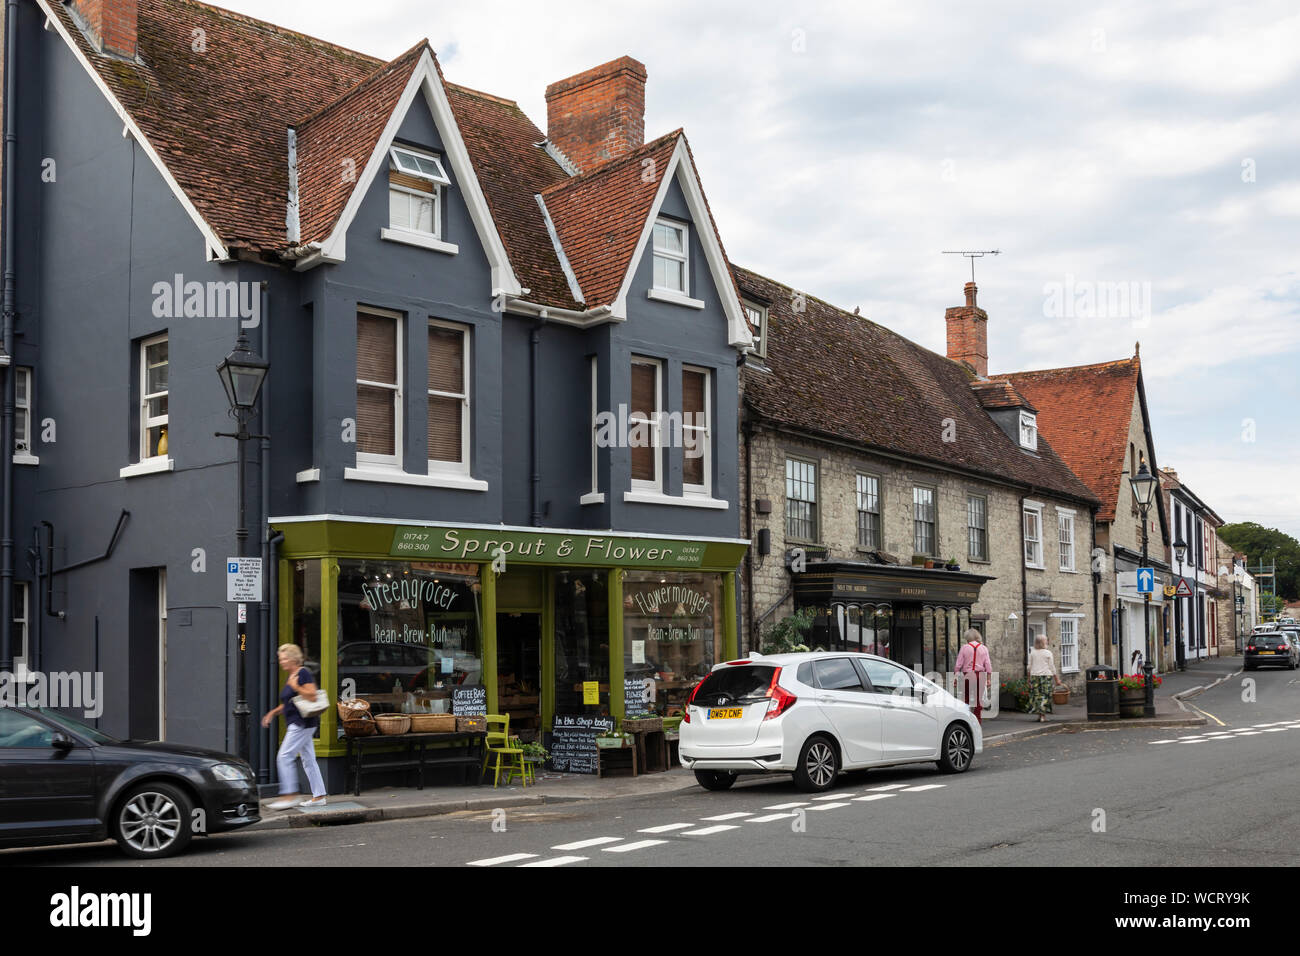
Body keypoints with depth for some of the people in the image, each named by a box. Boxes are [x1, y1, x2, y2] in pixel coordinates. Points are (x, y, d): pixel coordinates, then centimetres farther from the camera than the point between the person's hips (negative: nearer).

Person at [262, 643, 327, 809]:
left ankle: (290, 796, -9)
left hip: (303, 723, -10)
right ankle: (319, 796, 11)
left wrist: (296, 687, -16)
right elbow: (288, 703, 26)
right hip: (298, 724, 10)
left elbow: (312, 694, -19)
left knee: (284, 757, -11)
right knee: (308, 759, 9)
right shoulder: (290, 677, 18)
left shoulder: (303, 673, -10)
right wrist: (273, 713, 15)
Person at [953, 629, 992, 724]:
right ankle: (978, 722, 4)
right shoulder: (983, 648, 7)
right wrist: (989, 680, 6)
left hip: (967, 675, -1)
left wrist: (956, 677, 5)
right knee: (979, 699, 6)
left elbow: (958, 665, 0)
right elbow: (988, 665, 4)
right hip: (980, 675, 2)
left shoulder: (964, 647, 1)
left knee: (967, 699, 4)